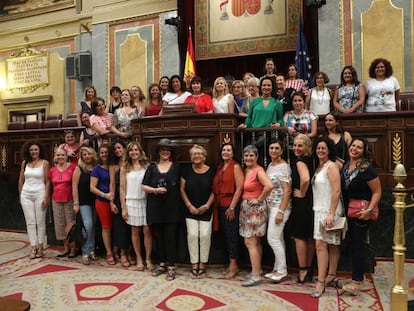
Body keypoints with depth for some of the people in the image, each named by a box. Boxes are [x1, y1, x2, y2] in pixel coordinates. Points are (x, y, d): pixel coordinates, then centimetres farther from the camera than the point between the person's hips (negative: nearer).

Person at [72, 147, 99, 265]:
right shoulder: (79, 169, -2)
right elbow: (74, 187, -4)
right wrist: (76, 203, -9)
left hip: (95, 201, 4)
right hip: (83, 202, -3)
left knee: (93, 225, 8)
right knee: (88, 225, -13)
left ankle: (91, 250, 20)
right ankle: (85, 253, -3)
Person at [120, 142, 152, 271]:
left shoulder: (147, 166, 2)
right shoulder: (125, 168, 4)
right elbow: (122, 189, 4)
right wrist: (123, 207, 0)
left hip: (146, 201, -1)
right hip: (131, 202, 1)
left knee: (147, 230, 0)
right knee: (135, 231, 7)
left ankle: (148, 259, 13)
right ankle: (139, 259, 20)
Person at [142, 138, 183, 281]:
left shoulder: (176, 166, 4)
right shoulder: (152, 167, 7)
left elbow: (182, 186, 5)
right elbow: (144, 186, 4)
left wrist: (183, 202, -3)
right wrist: (155, 190, -13)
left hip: (172, 207, -2)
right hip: (156, 207, 2)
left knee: (170, 236, -2)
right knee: (160, 237, 13)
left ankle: (171, 267, 8)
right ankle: (162, 264, 26)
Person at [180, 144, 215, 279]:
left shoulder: (210, 171, -1)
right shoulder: (187, 171, 2)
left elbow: (214, 190, 2)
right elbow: (182, 189, 4)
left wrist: (207, 205, -7)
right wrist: (189, 205, -4)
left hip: (206, 210, 0)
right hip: (191, 210, 1)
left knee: (205, 235, -4)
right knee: (192, 235, -4)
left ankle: (202, 266, 9)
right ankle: (194, 266, 6)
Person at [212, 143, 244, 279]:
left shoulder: (236, 167, -5)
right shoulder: (219, 168, 15)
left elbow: (239, 188, -12)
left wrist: (232, 207, -15)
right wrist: (216, 205, 7)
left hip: (231, 205, -7)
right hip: (220, 205, 7)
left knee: (232, 234, -2)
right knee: (226, 234, 11)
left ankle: (234, 265, 7)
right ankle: (231, 263, 20)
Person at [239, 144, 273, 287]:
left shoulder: (259, 171, -14)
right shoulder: (245, 170, 11)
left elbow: (269, 186, -31)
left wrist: (259, 200, -20)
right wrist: (244, 203, 4)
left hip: (255, 209, -8)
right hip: (246, 208, 8)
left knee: (250, 242, -7)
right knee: (256, 242, 16)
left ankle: (256, 275, 1)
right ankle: (258, 269, 27)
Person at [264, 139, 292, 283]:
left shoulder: (284, 167, -12)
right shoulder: (270, 166, 12)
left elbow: (287, 190, -16)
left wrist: (281, 211, -19)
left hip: (280, 207, -8)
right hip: (271, 206, 8)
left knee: (273, 238, -6)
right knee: (278, 239, 13)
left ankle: (282, 270, 7)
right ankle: (278, 269, 21)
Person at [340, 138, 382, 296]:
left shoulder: (367, 169, -15)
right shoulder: (345, 166, 6)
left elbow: (377, 192, -14)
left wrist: (369, 210, -24)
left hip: (361, 214, -7)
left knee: (357, 245, -5)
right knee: (352, 244, 13)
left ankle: (356, 282, 2)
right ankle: (357, 278, 26)